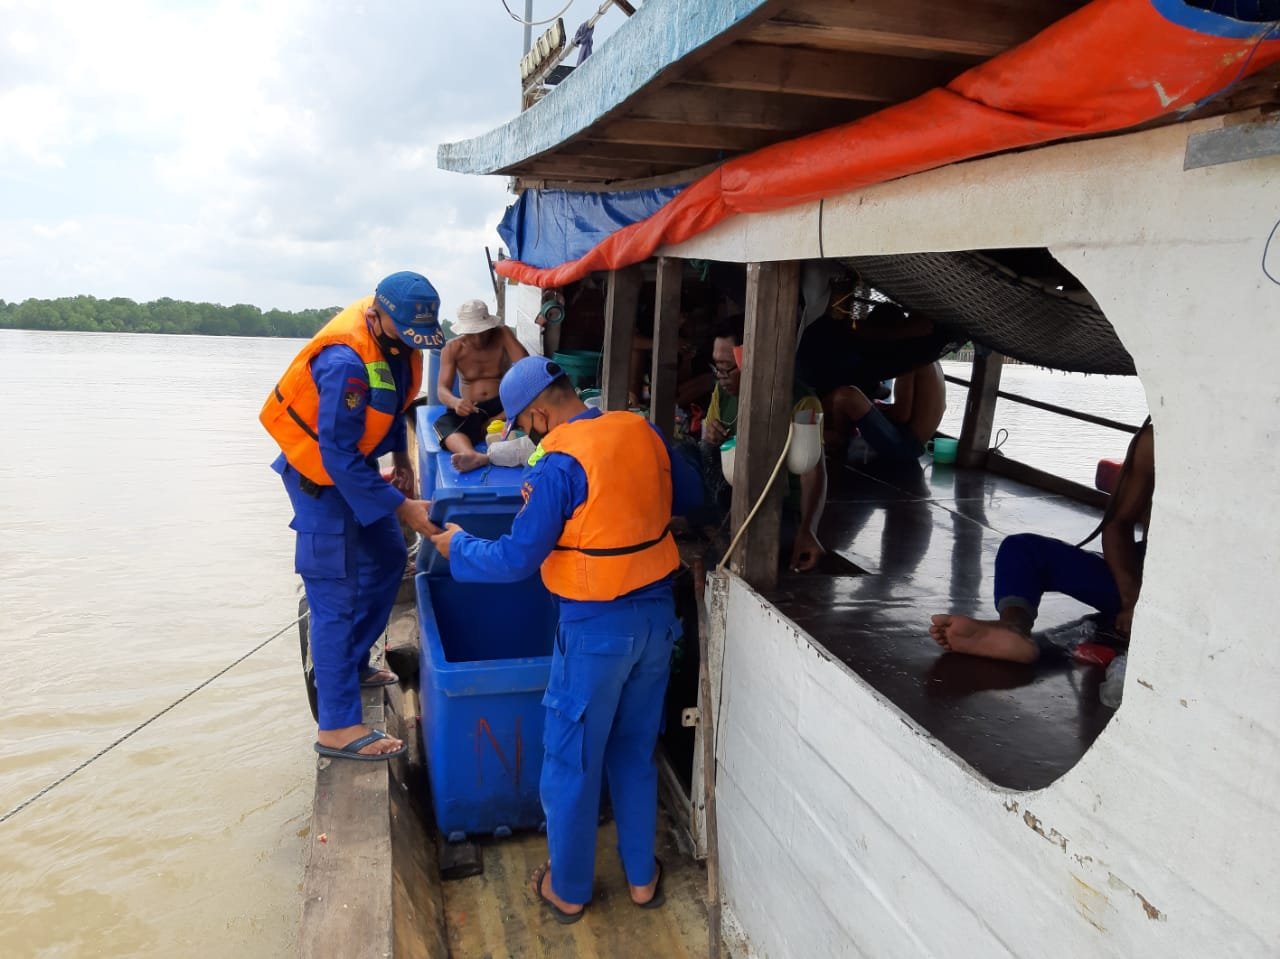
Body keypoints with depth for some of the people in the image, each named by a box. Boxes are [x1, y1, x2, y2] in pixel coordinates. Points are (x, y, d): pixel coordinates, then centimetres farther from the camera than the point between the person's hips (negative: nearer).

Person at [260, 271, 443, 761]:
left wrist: (400, 457, 4)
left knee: (387, 559, 17)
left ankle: (353, 664, 34)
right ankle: (337, 727, -2)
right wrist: (401, 507, -28)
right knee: (335, 596, -8)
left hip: (353, 462, 9)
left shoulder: (392, 334, -6)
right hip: (320, 472, -9)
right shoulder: (346, 362, -33)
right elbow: (338, 456, -30)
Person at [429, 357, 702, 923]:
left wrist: (458, 548, 3)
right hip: (657, 615, 7)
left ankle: (569, 889, 30)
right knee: (636, 752, 22)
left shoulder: (560, 462, -19)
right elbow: (690, 495, 14)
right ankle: (642, 876, 35)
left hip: (597, 627, -6)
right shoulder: (643, 431, 0)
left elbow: (517, 558, -15)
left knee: (572, 762, 13)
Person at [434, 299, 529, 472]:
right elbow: (442, 389, -9)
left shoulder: (502, 335, -1)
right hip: (471, 410, 0)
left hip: (503, 406, 0)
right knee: (443, 424, -35)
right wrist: (455, 402, -34)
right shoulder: (452, 348, 1)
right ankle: (474, 456, -66)